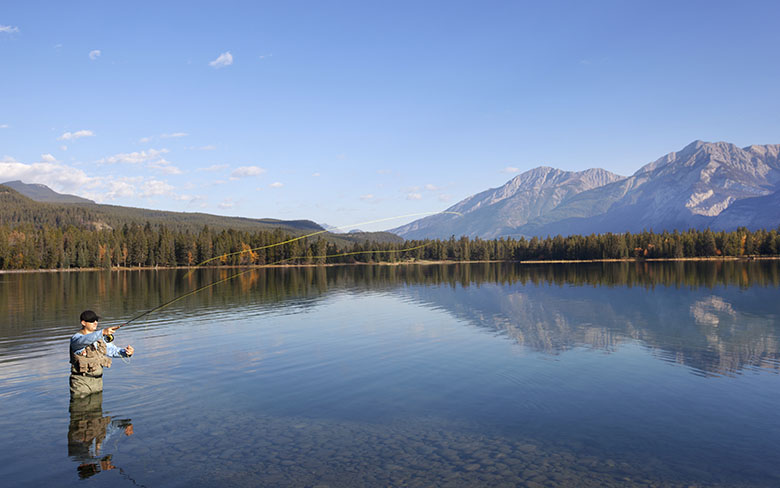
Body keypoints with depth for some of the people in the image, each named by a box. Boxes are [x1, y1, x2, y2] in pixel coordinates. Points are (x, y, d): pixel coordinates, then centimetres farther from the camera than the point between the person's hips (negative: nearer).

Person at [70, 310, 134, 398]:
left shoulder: (100, 338, 9)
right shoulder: (76, 338, -11)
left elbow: (112, 350, 5)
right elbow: (86, 340, -34)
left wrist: (126, 352, -17)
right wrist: (103, 332, -50)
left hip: (97, 382, 6)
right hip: (81, 384, -6)